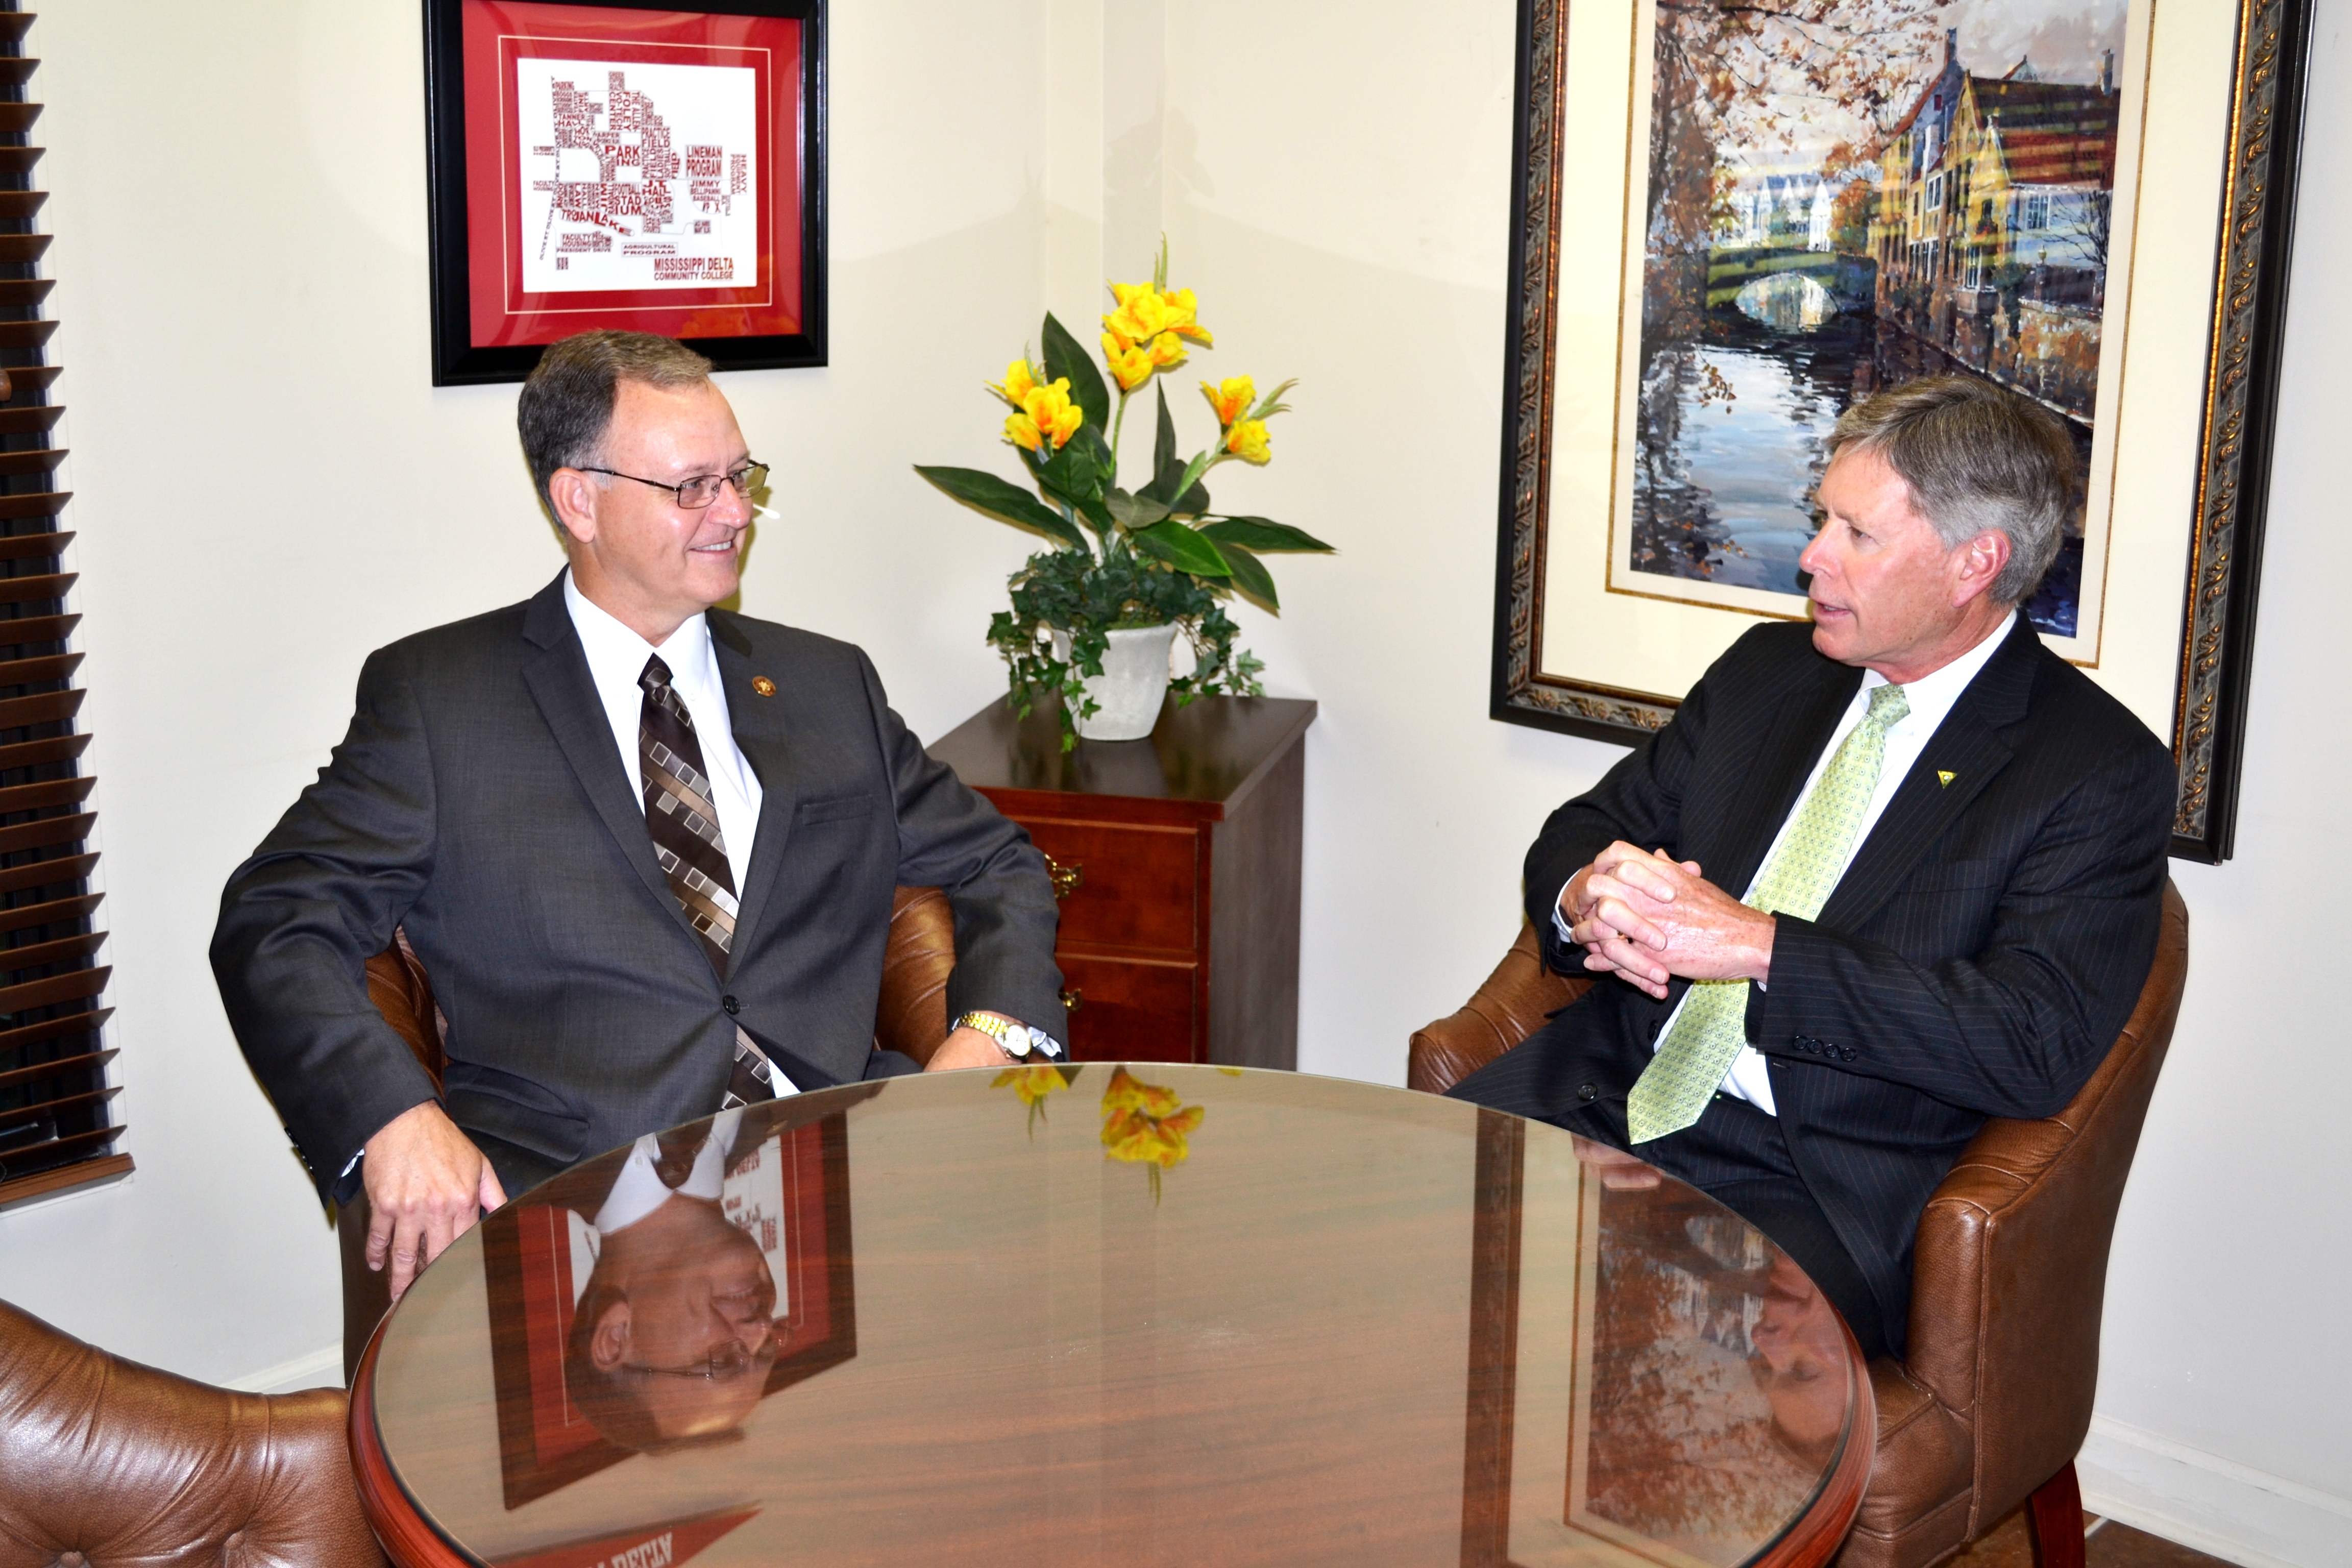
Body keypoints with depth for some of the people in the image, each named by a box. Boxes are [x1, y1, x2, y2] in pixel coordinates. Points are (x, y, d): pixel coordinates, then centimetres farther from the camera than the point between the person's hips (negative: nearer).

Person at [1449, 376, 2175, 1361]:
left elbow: (2038, 1042, -15)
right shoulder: (1769, 669, 15)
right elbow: (1581, 831, 18)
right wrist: (1587, 895, -8)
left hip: (1814, 1183, -5)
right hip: (1613, 1093, 6)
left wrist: (1756, 946, -20)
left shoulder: (2102, 771, -3)